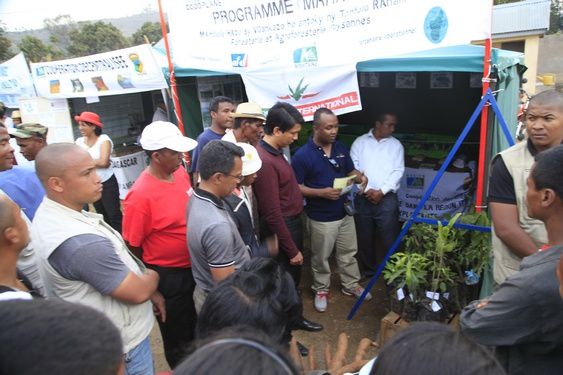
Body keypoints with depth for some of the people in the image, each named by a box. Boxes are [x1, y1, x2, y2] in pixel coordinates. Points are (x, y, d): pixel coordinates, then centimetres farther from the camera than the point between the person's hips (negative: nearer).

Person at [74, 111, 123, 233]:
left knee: (114, 214, -3)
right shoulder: (79, 141, 1)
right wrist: (96, 162, -15)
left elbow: (103, 162, -25)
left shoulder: (104, 139, -13)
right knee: (102, 215, 19)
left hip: (107, 183, -6)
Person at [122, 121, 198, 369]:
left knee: (191, 322, 29)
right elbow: (131, 246, -17)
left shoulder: (181, 172, -6)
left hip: (192, 265, 7)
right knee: (176, 331, 17)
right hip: (167, 274, -7)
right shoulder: (140, 195, -27)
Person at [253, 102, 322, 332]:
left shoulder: (275, 152, 5)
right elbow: (272, 213, -25)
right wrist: (292, 250, -17)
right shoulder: (264, 161, -26)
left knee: (294, 277, 24)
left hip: (293, 223, 9)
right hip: (281, 229, -9)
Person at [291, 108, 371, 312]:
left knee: (349, 252, 20)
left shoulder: (341, 148, 0)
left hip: (344, 212, 5)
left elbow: (350, 171, 12)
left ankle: (351, 285, 40)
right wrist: (322, 192, -26)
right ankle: (321, 290, 33)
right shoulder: (302, 155, -17)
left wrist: (360, 177, -12)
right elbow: (296, 187, -15)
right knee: (321, 257, 12)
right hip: (321, 218, -5)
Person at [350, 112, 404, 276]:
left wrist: (381, 191, -11)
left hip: (387, 198, -1)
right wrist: (366, 189, -10)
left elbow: (398, 171, -1)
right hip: (362, 198, 1)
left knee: (390, 238, -1)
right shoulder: (360, 142, 6)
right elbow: (353, 168, -1)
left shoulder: (396, 145, 7)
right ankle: (368, 270, 28)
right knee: (364, 238, 11)